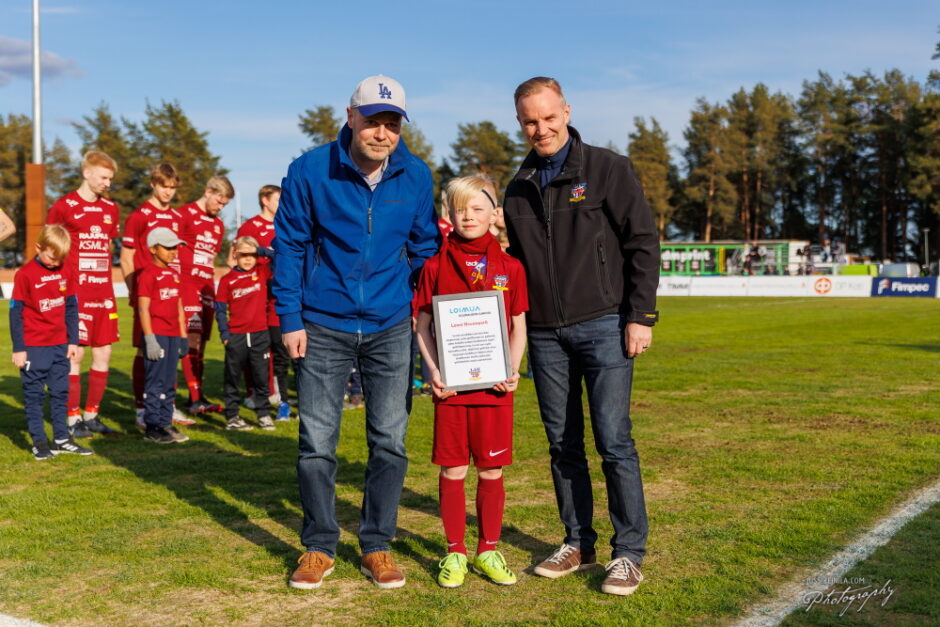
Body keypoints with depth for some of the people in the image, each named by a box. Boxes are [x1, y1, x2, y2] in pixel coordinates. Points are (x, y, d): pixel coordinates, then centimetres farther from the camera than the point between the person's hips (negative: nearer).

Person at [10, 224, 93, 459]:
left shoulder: (64, 272, 5)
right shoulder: (25, 274, -10)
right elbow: (15, 313, -8)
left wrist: (73, 341, 8)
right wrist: (18, 349, -8)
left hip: (60, 345, 5)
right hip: (34, 347, -5)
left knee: (60, 392, 10)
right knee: (34, 394, 3)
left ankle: (62, 439, 18)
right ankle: (39, 443, 9)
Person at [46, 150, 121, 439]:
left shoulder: (111, 208, 13)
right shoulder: (64, 206, -4)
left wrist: (107, 282, 15)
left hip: (103, 292, 6)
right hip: (75, 292, -6)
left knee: (104, 353, 7)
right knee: (75, 354, -2)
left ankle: (91, 415, 18)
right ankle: (73, 419, 7)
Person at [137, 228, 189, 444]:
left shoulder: (174, 273, 15)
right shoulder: (148, 274, -7)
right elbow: (143, 308, -12)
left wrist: (183, 336, 16)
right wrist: (149, 338, -16)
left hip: (173, 335, 7)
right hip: (156, 335, -7)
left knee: (170, 383, 10)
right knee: (155, 381, -4)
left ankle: (165, 423, 18)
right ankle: (152, 427, 3)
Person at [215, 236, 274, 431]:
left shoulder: (263, 272, 4)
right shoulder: (227, 280, -1)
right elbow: (220, 309, 0)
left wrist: (262, 250, -11)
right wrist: (224, 334, -6)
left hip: (260, 334, 1)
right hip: (236, 336, -1)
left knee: (261, 376, 6)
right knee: (232, 377, 7)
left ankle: (264, 414, 15)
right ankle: (232, 416, 15)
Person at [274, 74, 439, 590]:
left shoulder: (416, 176, -1)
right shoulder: (309, 171, -8)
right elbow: (289, 246, -2)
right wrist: (289, 319, -5)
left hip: (390, 328, 2)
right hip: (323, 327, -1)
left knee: (389, 442, 5)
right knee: (316, 443, 3)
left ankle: (377, 546, 21)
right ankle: (319, 547, 20)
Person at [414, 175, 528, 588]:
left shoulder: (509, 267, 4)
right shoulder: (436, 266, 2)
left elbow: (518, 327, 7)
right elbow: (422, 326, 3)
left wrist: (513, 370, -7)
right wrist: (433, 371, -9)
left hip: (494, 385, 1)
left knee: (491, 469, 8)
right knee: (453, 469, 6)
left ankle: (488, 550, 21)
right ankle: (454, 552, 19)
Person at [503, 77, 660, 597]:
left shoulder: (607, 169, -1)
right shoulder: (518, 189, 14)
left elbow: (643, 244, -4)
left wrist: (640, 316, -10)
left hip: (603, 325, -5)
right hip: (545, 334, 5)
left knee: (613, 441, -5)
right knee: (563, 444, 9)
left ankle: (629, 553, 5)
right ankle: (578, 542, 21)